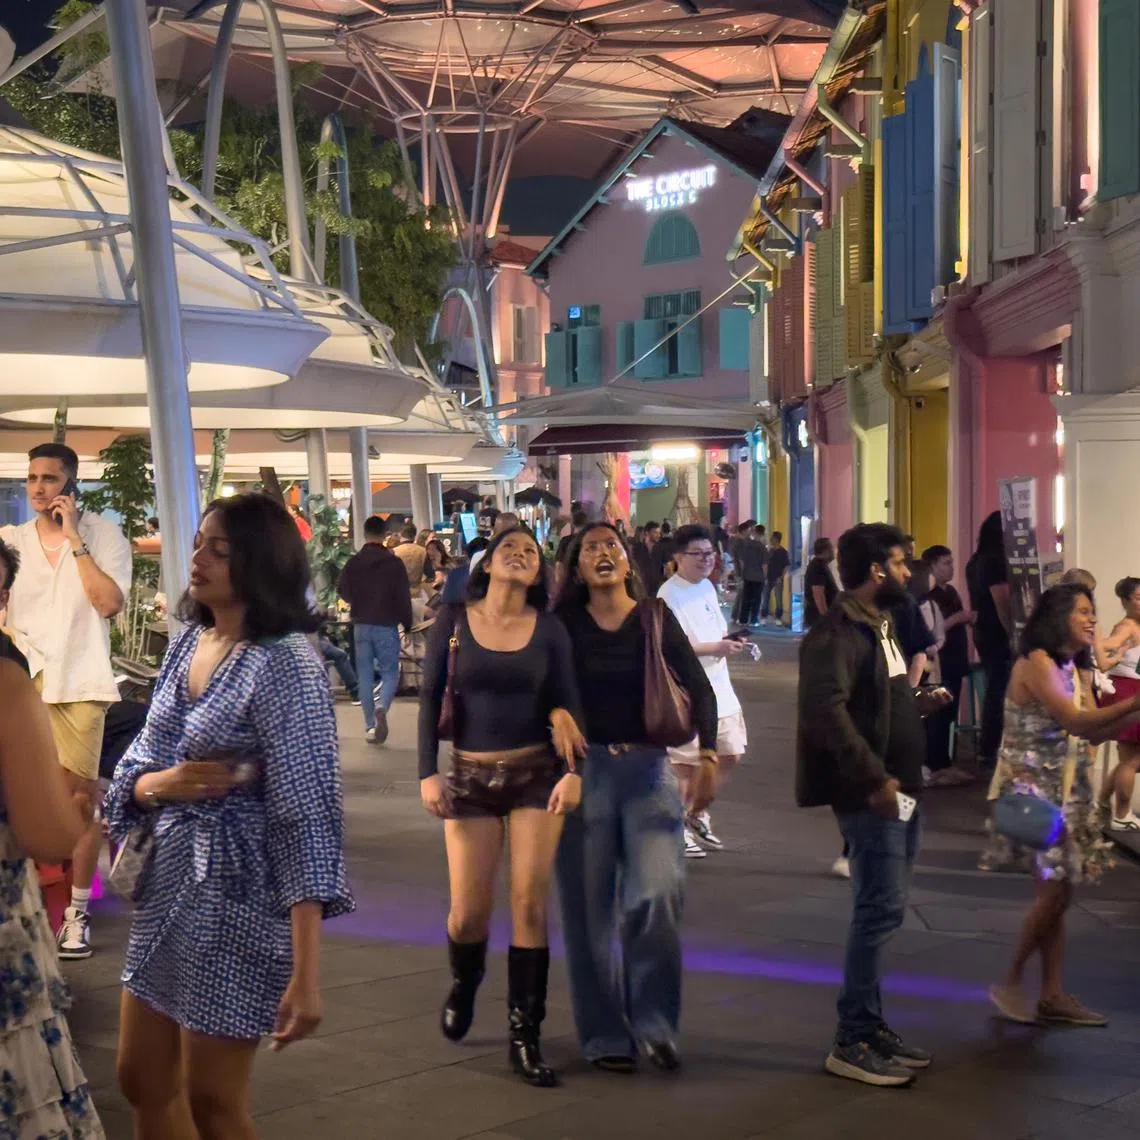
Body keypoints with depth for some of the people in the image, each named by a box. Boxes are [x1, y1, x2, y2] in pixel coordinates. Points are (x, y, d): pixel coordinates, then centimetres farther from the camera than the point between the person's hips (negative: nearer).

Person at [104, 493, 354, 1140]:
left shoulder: (285, 665, -19)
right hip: (167, 883, 8)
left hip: (237, 896, -8)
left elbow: (308, 818, -22)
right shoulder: (189, 642, 5)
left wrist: (306, 976, -26)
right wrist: (158, 784, -14)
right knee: (142, 1081, 17)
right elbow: (140, 763, 12)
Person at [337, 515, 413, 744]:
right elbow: (404, 596, -8)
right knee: (390, 672, 6)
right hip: (387, 625, -2)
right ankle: (382, 706, -24)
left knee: (364, 675, 9)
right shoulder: (394, 562, -8)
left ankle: (370, 726, 7)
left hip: (361, 625, 2)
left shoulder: (353, 562, 0)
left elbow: (343, 591, 5)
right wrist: (407, 624, 2)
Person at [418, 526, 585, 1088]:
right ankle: (463, 986, 36)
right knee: (468, 911, 1)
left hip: (536, 772, 1)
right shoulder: (453, 622, -1)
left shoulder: (549, 630, 2)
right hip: (470, 775, 0)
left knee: (530, 905, -3)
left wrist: (572, 770, -13)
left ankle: (525, 1037, 7)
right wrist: (428, 773, -7)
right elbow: (430, 699, 0)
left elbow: (566, 705, 1)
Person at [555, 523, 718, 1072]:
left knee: (656, 893, -13)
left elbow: (698, 687, 2)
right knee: (590, 906, 2)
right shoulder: (566, 625, 4)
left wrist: (707, 756, -9)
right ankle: (604, 1034, 13)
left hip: (648, 768, 0)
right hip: (585, 769, 0)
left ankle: (655, 1021, 3)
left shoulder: (655, 618, 4)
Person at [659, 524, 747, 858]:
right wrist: (716, 648, -23)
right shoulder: (668, 595, -15)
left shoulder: (707, 587, 13)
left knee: (729, 755, 12)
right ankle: (679, 828, 16)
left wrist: (730, 642, 2)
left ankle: (698, 814, 29)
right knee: (686, 763, 0)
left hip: (719, 689, 9)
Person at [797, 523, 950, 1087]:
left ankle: (872, 1025, 23)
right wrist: (874, 777, -27)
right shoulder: (839, 632, -15)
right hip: (870, 794, -10)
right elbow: (826, 710, -27)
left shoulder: (878, 627, 17)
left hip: (898, 789, 10)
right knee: (881, 909, -9)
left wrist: (919, 702, 10)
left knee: (881, 909, 14)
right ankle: (852, 1042, -3)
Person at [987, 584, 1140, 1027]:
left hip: (1066, 790, 8)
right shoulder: (1037, 662, -14)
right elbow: (1076, 722, -23)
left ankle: (1054, 996, 10)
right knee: (1054, 892, -9)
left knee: (1056, 893, 7)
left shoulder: (1075, 669, 13)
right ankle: (1010, 984, 5)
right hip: (1033, 789, -8)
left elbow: (1092, 732, 4)